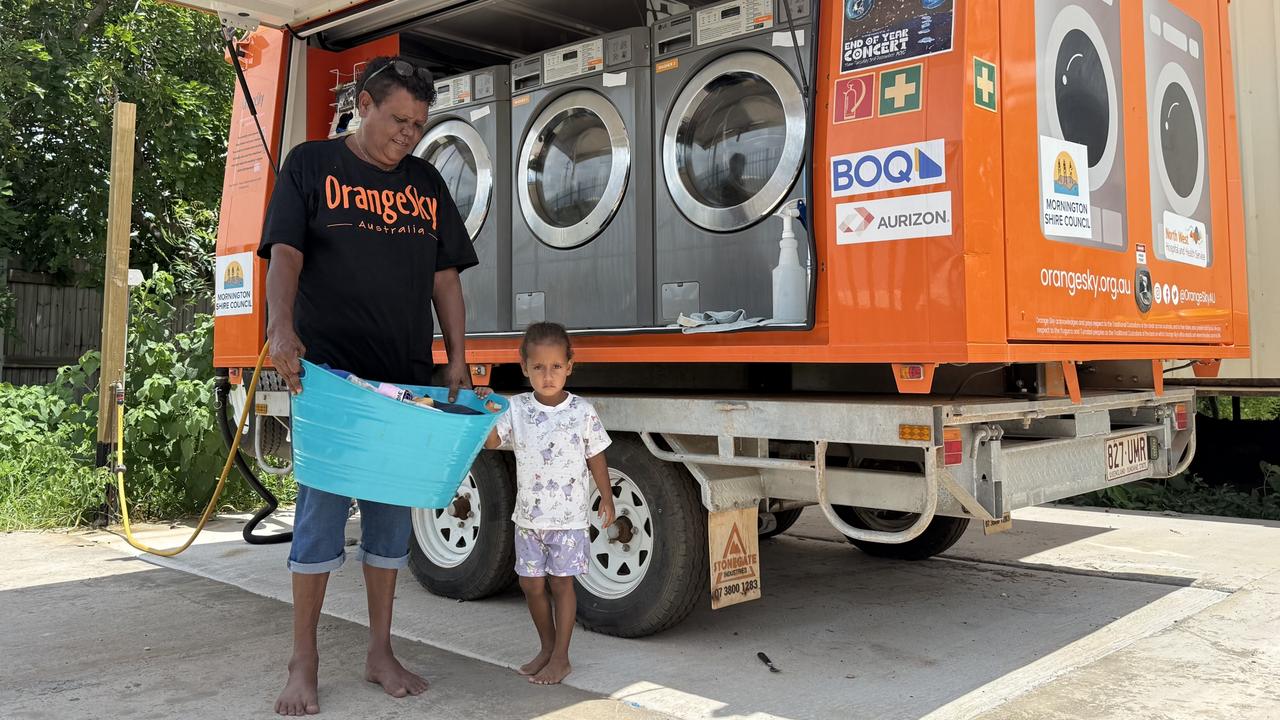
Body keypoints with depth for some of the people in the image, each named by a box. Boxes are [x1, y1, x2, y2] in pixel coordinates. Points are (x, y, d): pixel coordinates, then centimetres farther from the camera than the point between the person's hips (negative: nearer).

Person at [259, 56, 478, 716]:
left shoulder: (426, 182, 15)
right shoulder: (310, 165, 4)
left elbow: (445, 276, 16)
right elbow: (284, 253, -8)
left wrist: (456, 358, 7)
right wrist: (281, 327, -26)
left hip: (407, 380, 4)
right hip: (327, 372, -4)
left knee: (392, 514, 8)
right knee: (321, 512, -3)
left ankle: (380, 654, 19)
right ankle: (303, 664, 10)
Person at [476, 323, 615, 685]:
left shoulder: (583, 412, -7)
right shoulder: (516, 409, -2)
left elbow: (596, 457, 2)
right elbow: (490, 441, -11)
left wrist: (606, 499, 5)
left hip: (569, 518, -3)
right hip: (529, 516, 3)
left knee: (561, 583, 3)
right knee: (532, 585, 10)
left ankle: (560, 657, 15)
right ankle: (547, 648, 29)